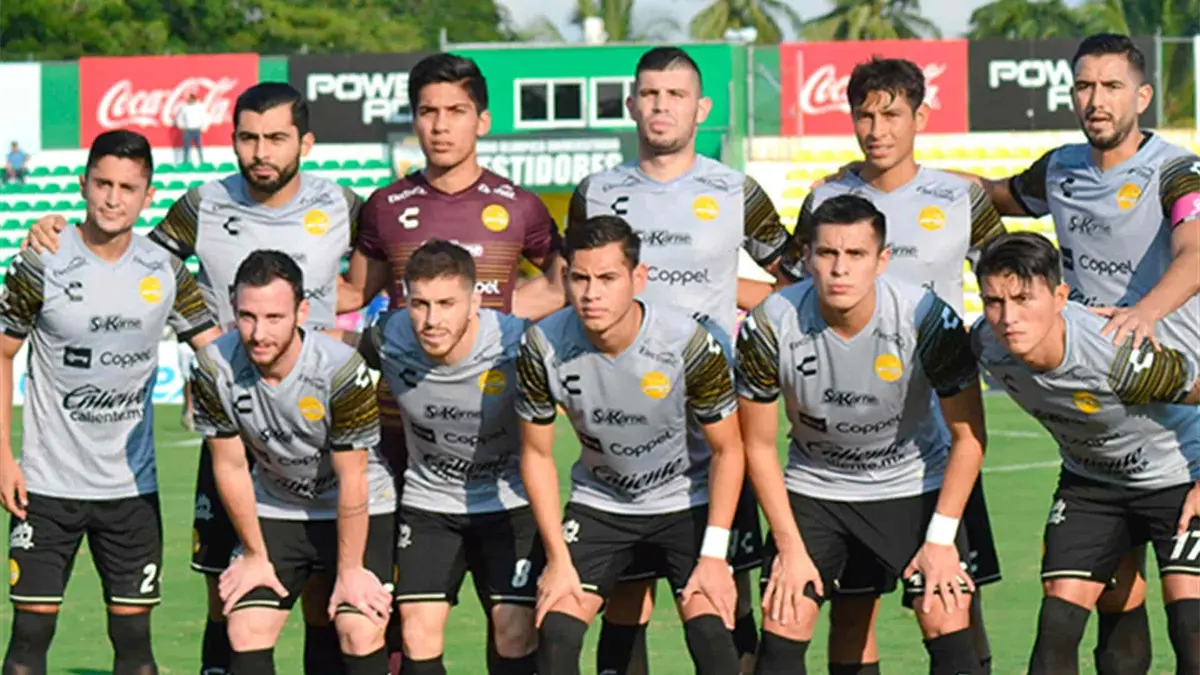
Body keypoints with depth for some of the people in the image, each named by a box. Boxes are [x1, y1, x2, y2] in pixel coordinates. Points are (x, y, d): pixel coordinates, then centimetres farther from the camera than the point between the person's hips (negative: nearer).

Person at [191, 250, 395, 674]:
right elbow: (230, 466, -7)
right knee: (246, 634, -6)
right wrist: (255, 555, 0)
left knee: (361, 635, -16)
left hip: (360, 508, -3)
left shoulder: (342, 370, -30)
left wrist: (349, 570, -13)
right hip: (275, 508, 3)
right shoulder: (215, 368, -21)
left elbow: (352, 480, -20)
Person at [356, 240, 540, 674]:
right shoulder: (388, 340, -19)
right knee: (418, 636, -7)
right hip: (427, 503, 2)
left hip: (508, 503, -2)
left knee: (516, 634, -10)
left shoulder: (516, 342, -26)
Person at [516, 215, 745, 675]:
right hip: (598, 503, 2)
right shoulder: (543, 347, -20)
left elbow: (727, 450, -13)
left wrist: (714, 555, -18)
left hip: (686, 502, -2)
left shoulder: (688, 343, -26)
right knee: (555, 635, -12)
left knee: (711, 637, -17)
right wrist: (558, 559, -9)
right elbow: (537, 454, -6)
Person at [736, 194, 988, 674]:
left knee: (948, 629, -13)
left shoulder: (928, 320, -25)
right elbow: (759, 446, -8)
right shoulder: (769, 327, -22)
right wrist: (791, 548, -10)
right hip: (813, 486, 1)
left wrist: (942, 536, -14)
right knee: (782, 630, -9)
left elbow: (967, 436, -11)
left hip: (914, 485, -1)